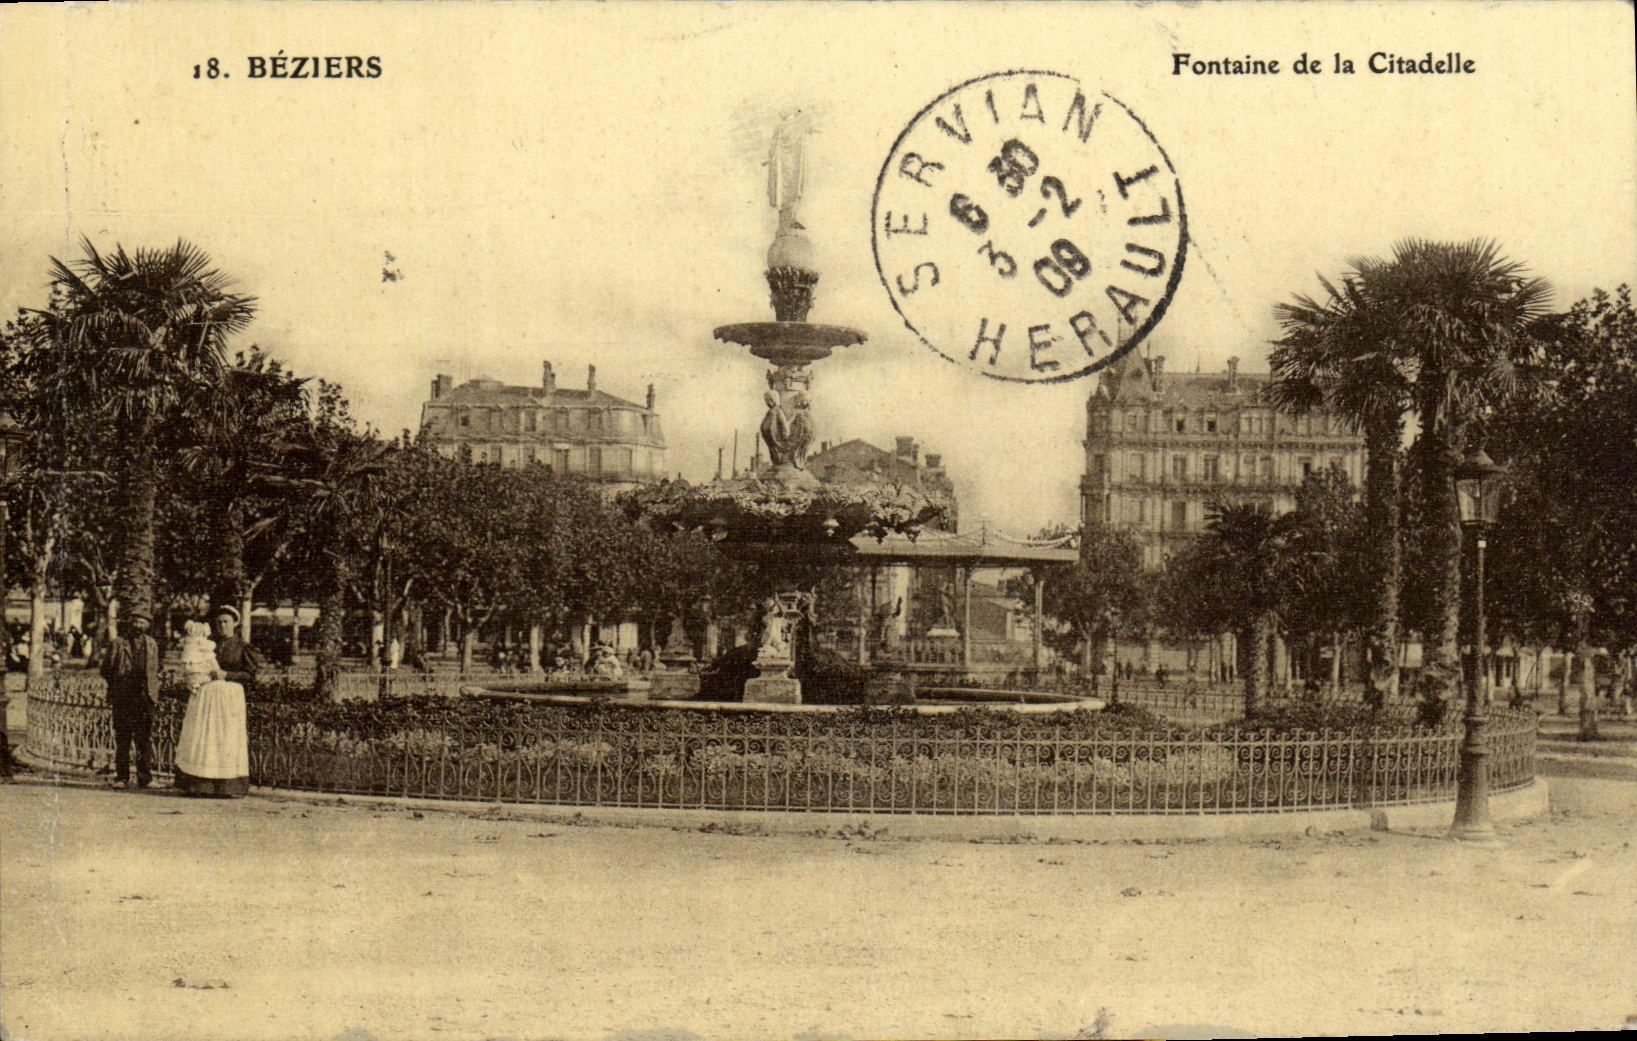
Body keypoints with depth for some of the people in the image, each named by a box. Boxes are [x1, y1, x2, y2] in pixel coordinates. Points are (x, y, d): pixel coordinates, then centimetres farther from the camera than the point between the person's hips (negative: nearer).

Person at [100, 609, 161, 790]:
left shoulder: (152, 645, 14)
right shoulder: (118, 643, 5)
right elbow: (106, 669, 7)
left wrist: (153, 691, 11)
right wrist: (117, 685, 3)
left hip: (145, 697, 2)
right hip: (122, 698, -2)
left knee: (145, 740, 0)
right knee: (122, 739, 0)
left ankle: (145, 778, 5)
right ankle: (121, 777, 6)